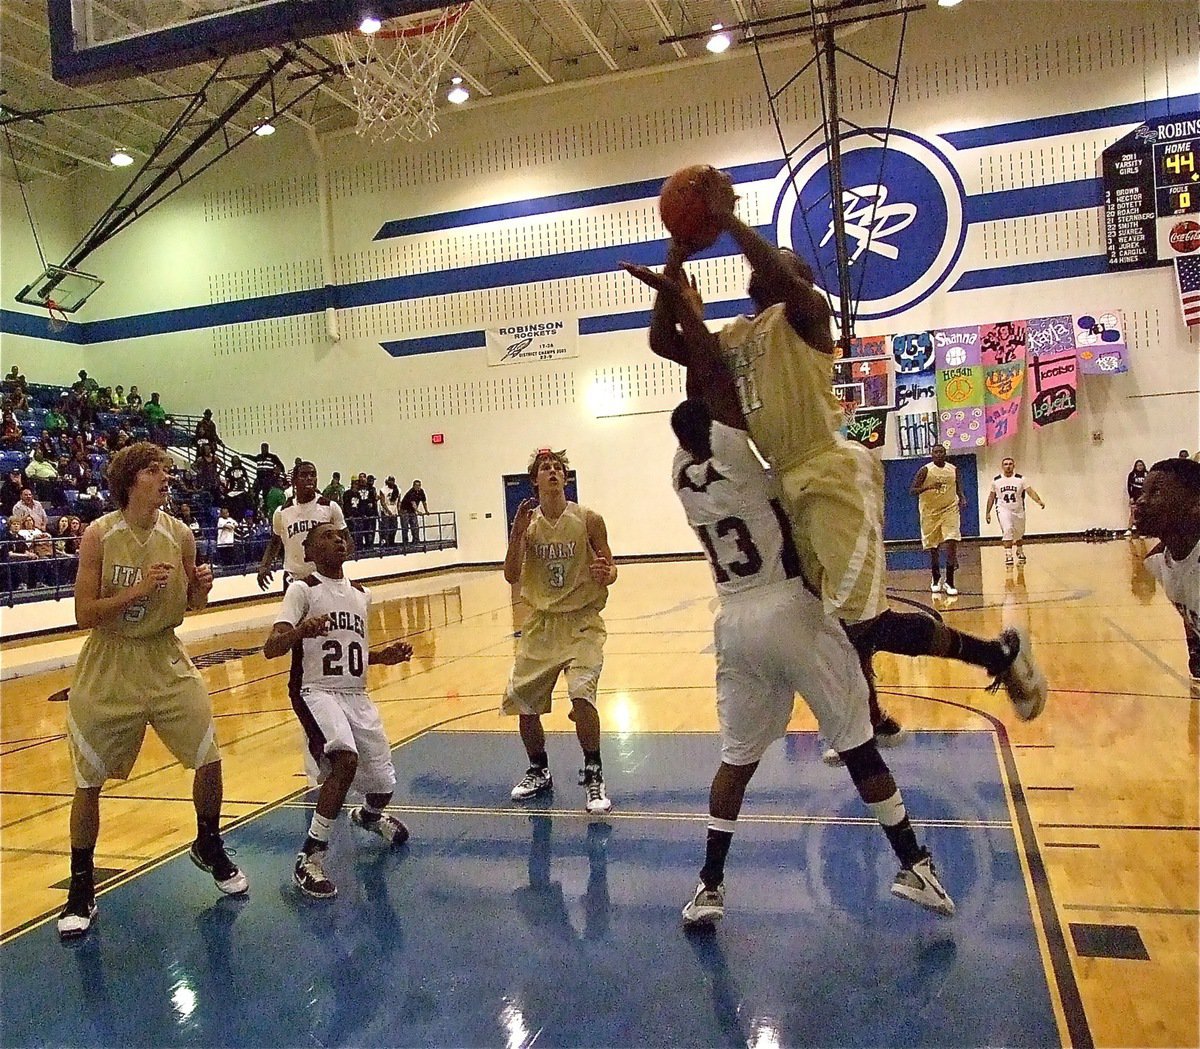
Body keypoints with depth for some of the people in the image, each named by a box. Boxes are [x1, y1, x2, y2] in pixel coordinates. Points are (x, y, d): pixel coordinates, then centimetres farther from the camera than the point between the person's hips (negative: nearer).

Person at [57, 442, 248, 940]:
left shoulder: (179, 535, -4)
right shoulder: (99, 535, -13)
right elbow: (84, 614, -14)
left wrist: (199, 589, -13)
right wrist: (138, 589, -26)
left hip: (165, 660, 3)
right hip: (108, 667, -2)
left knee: (209, 761, 0)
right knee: (89, 782, 4)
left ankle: (208, 847, 27)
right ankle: (81, 888, 23)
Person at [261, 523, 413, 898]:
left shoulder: (361, 595, 13)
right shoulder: (302, 589, -7)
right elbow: (270, 649, -17)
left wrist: (383, 656, 8)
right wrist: (300, 630, -37)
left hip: (357, 696, 6)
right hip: (317, 693, -6)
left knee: (383, 783, 9)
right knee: (346, 759, -32)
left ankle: (369, 815, 48)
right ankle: (309, 859, -17)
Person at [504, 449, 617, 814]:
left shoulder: (588, 520, -8)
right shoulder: (528, 523, -2)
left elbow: (610, 569, -3)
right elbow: (511, 576, -8)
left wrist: (606, 574, -26)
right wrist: (517, 532, -20)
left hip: (582, 622, -3)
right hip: (542, 622, 4)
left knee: (582, 694, -23)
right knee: (522, 700, 8)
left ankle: (593, 777, -3)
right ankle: (539, 772, 32)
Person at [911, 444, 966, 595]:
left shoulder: (954, 470, 4)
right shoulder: (925, 470, -7)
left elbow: (959, 491, 12)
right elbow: (912, 491, -12)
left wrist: (962, 499, -11)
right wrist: (929, 487, -28)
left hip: (950, 509, 1)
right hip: (930, 512, -1)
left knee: (952, 544, -15)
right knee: (933, 548, 7)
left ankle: (949, 582, -10)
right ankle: (936, 580, 28)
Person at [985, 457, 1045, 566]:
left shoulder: (1020, 479, -5)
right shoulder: (996, 480, -2)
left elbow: (1030, 491, -14)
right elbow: (991, 496, 8)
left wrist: (1039, 501, -31)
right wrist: (987, 512, 7)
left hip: (1018, 510, 1)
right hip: (1003, 509, -1)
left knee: (1019, 534, 15)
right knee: (1007, 530, -23)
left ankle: (1020, 552, 42)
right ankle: (1008, 555, -17)